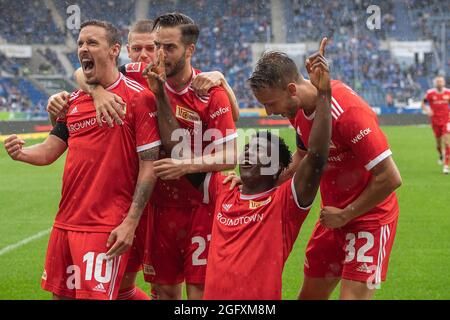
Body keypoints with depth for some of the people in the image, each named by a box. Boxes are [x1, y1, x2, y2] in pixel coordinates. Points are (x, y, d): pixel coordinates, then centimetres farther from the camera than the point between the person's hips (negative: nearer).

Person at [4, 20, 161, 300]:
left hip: (106, 227, -7)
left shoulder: (138, 97, -8)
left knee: (94, 295, -8)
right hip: (66, 222, 7)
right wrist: (22, 153, -8)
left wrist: (130, 223, -16)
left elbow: (148, 166, -10)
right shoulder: (74, 100, 13)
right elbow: (50, 151, 15)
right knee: (60, 293, 12)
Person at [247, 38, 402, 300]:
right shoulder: (297, 109, -2)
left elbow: (390, 178, -27)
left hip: (370, 217, -8)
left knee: (352, 296, -14)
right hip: (334, 215, 8)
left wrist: (344, 215, -16)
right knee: (311, 295, 11)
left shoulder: (348, 111, -28)